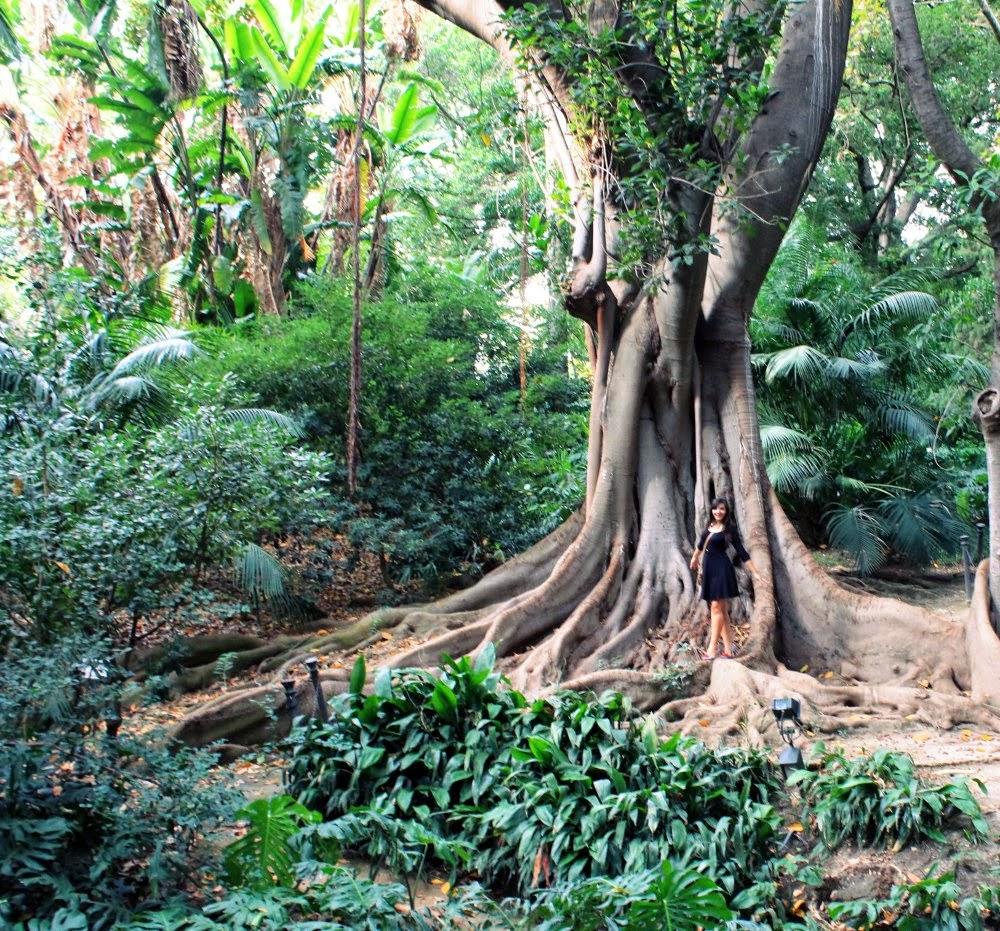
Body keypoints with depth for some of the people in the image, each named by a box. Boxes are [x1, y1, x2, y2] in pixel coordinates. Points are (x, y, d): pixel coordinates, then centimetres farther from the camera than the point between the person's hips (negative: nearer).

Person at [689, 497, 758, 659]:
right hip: (709, 568, 7)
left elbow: (741, 552, -8)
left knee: (716, 607, -9)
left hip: (721, 569, -7)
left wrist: (755, 573, -12)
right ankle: (727, 649, 9)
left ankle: (712, 649, -9)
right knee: (722, 609, 7)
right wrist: (695, 558, 41)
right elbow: (701, 543, 27)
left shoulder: (730, 529, -9)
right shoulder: (710, 525, 9)